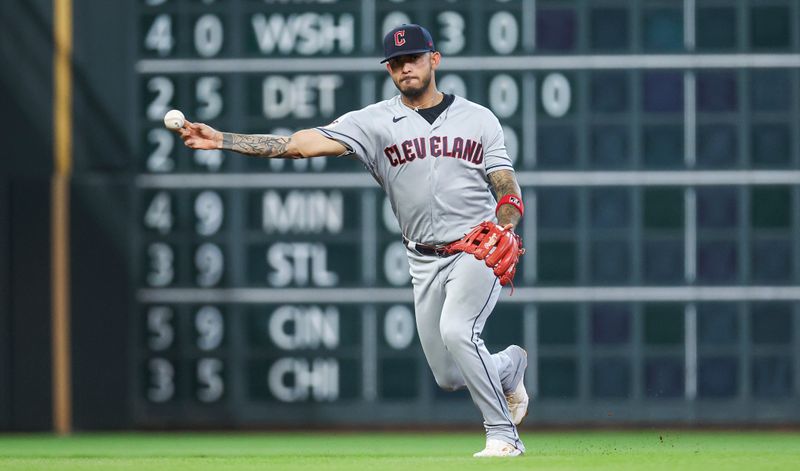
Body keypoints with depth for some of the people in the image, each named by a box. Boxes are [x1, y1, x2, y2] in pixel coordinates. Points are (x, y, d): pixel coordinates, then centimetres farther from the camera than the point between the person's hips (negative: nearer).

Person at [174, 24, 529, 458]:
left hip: (478, 250, -3)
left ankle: (503, 435, -17)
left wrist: (503, 231, -23)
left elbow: (508, 188, -1)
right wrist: (220, 140, -19)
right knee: (449, 376, 3)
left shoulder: (479, 119, 3)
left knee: (456, 331, -28)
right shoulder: (376, 121, 1)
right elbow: (303, 143, -8)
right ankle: (508, 366, 37)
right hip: (425, 261, 3)